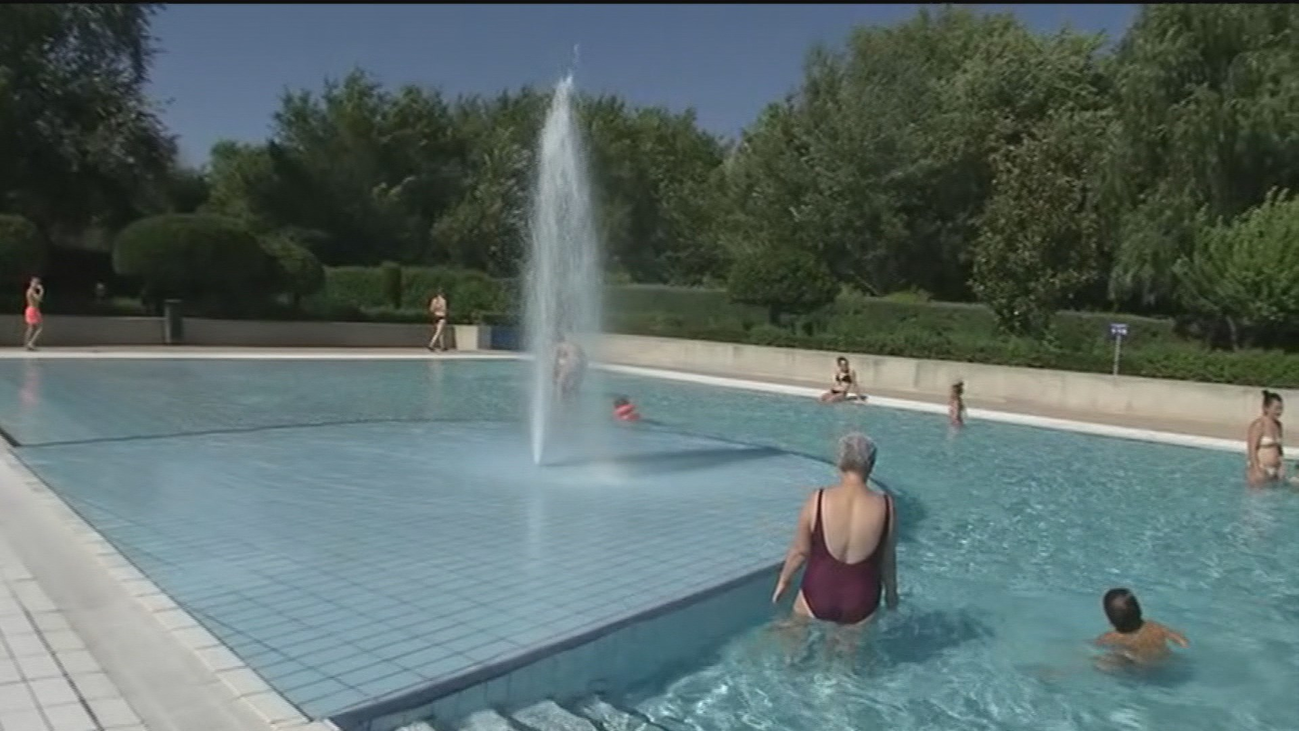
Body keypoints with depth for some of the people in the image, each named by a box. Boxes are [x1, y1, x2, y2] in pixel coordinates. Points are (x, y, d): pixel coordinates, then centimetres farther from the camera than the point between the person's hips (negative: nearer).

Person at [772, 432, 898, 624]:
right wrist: (891, 592, 17)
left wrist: (784, 580, 12)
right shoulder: (885, 506, -13)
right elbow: (887, 559, -1)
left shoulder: (818, 500, -16)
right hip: (861, 604, 0)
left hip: (818, 597, 0)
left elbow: (800, 550, -5)